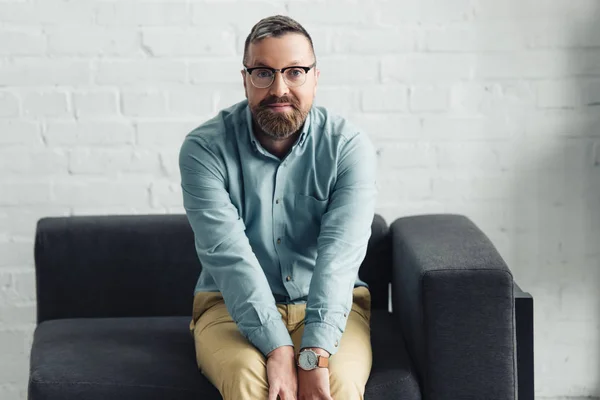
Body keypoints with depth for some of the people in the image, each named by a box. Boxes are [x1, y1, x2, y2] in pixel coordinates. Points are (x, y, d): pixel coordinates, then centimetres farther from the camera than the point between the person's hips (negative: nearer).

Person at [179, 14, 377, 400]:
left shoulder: (349, 146, -8)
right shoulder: (204, 148, -10)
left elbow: (340, 253, -21)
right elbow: (229, 253, -21)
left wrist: (314, 354, -34)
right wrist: (278, 349, -32)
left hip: (328, 306, 1)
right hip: (231, 307, 0)